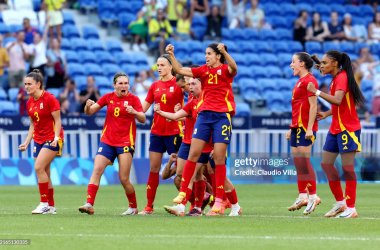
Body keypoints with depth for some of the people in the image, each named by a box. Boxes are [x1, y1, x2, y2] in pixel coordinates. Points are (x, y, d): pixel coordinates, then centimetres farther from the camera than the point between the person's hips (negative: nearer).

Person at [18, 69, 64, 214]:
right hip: (38, 140, 8)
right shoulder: (30, 103, 9)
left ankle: (44, 204, -13)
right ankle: (51, 207, 11)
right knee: (44, 173, 5)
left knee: (39, 167, -19)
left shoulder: (49, 99, -13)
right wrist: (26, 143, 10)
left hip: (52, 139, -8)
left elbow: (57, 121, -11)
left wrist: (56, 138, -22)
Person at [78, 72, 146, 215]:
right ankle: (89, 205, -19)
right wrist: (88, 106, -17)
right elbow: (89, 112, 6)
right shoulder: (108, 97, 7)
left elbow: (143, 119, -9)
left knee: (124, 179, -6)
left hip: (125, 142, -3)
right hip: (107, 141, 3)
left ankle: (133, 207, 13)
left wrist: (135, 112, -31)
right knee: (96, 170, -14)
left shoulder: (133, 99, 0)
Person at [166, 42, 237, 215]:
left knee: (219, 157, -4)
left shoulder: (225, 69, -1)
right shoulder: (204, 70, 12)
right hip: (204, 114, 4)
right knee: (193, 153, -3)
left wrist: (224, 51, -40)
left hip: (222, 115, -4)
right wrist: (171, 55, -1)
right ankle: (183, 192, 3)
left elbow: (233, 68, -25)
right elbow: (179, 70, 12)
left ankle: (219, 200, 0)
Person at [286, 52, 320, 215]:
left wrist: (309, 128, -21)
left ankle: (313, 196, -7)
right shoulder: (300, 81, 18)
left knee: (304, 161, -10)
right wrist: (292, 129, 24)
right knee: (298, 162, 8)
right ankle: (302, 197, 11)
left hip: (305, 127, -10)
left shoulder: (309, 81, -11)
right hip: (297, 126, 10)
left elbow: (313, 106, -16)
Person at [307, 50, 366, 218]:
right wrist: (326, 114, 14)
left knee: (347, 167, -8)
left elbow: (338, 100, -32)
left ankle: (351, 208, -4)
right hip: (336, 128, 10)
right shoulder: (336, 79, 13)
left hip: (347, 129, -10)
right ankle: (340, 202, 17)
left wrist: (317, 92, -31)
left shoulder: (342, 77, -16)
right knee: (326, 163, 8)